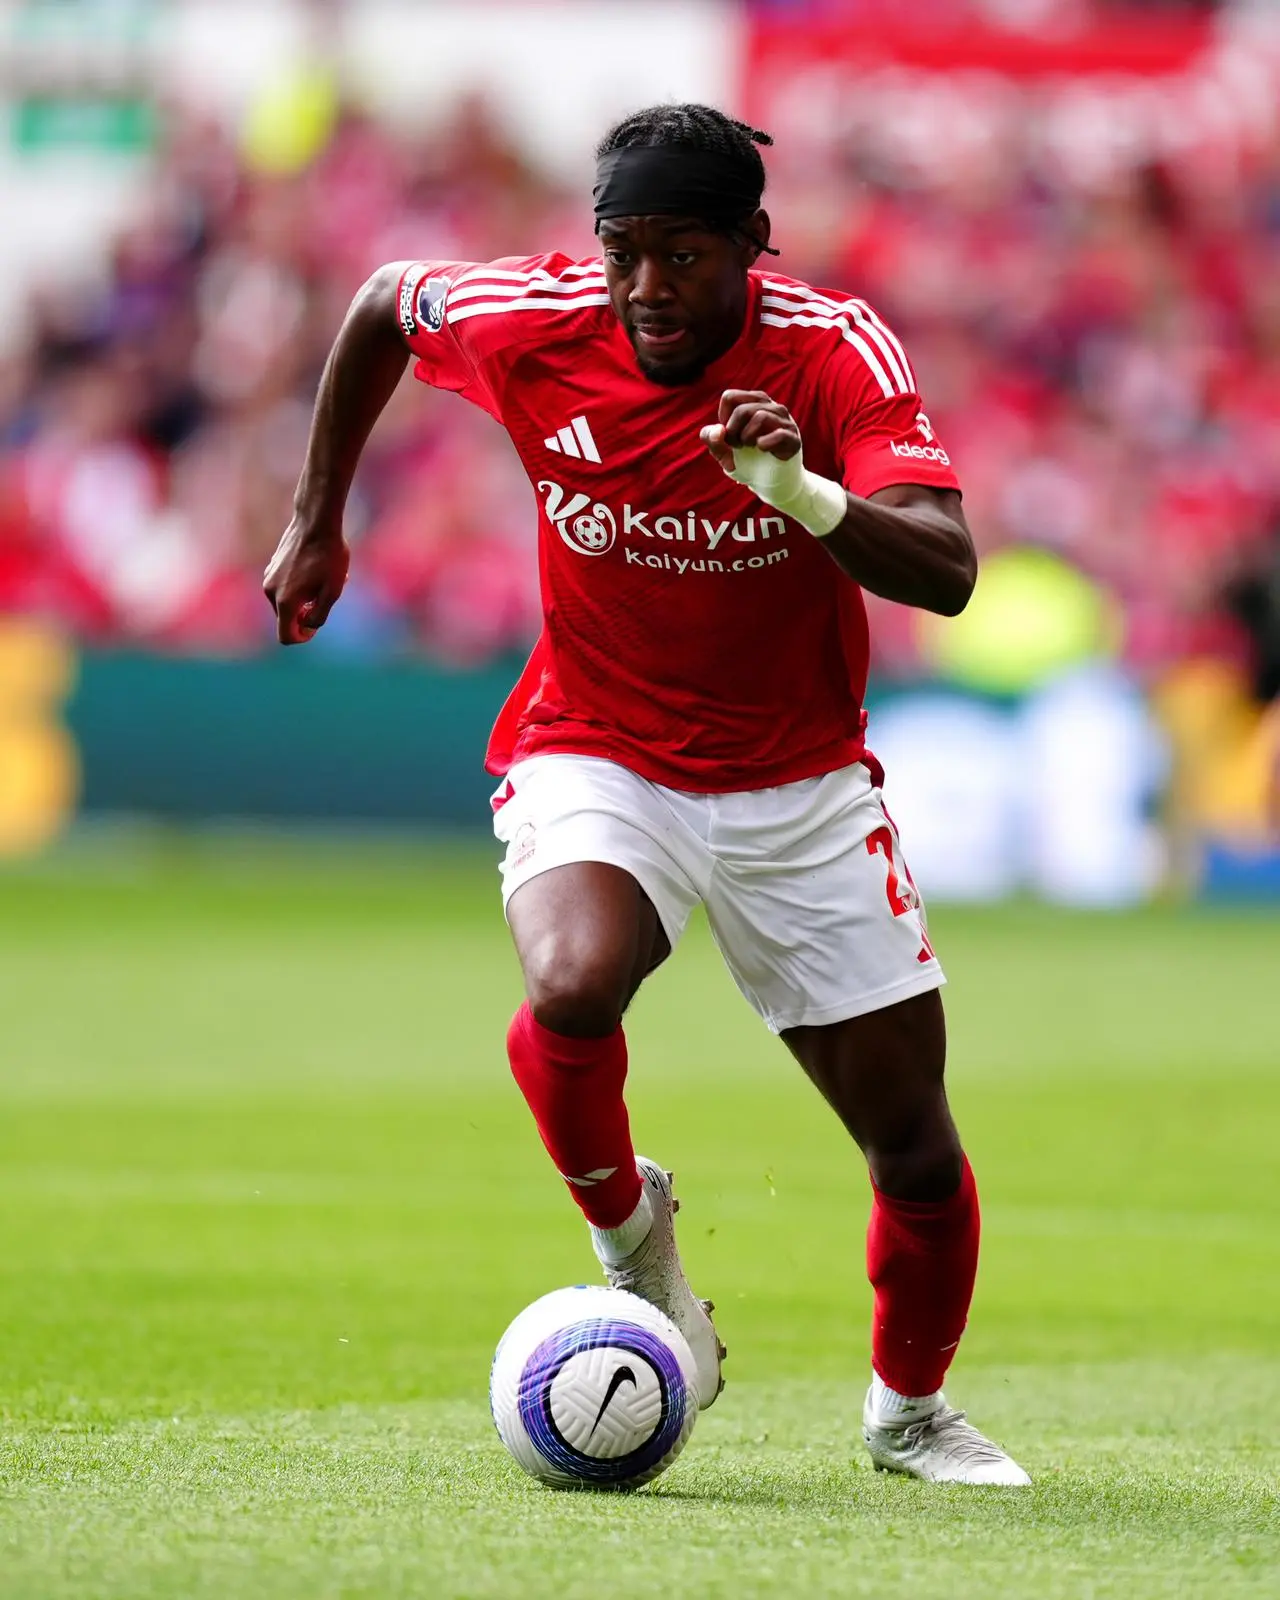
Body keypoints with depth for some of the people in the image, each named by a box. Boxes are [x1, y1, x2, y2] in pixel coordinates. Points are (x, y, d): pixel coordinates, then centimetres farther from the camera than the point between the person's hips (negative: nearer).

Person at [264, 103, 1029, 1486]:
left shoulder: (835, 352, -20)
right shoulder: (533, 323, -15)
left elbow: (947, 573, -31)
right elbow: (382, 302, 9)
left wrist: (807, 496, -49)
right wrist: (317, 523, 13)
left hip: (800, 787, 1)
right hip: (595, 760, 0)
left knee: (916, 1148, 3)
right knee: (573, 986, -34)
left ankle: (910, 1412, 33)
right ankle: (626, 1228, -2)